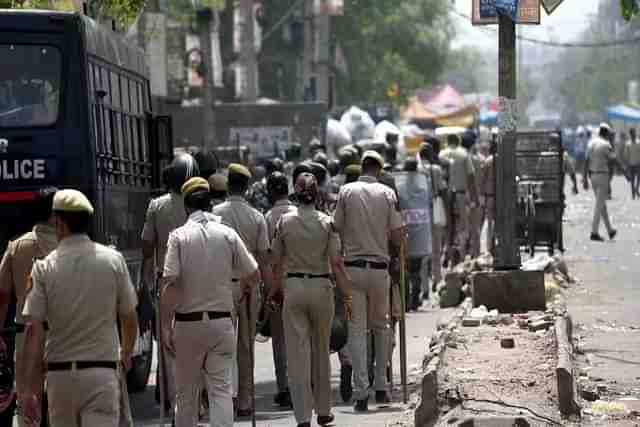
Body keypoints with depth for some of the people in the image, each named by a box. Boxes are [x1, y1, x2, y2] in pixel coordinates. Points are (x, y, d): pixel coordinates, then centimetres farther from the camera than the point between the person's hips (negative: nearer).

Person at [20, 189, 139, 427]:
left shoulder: (44, 267, -5)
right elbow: (129, 317, 7)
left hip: (59, 373, 1)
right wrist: (126, 353, 28)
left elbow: (33, 330, -9)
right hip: (102, 370, -1)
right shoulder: (113, 260, -2)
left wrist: (29, 389, -8)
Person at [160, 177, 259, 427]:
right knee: (221, 389, 0)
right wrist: (245, 287, 26)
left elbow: (169, 283, -14)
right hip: (221, 320, 1)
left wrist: (166, 326, -10)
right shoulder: (227, 234, -1)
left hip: (187, 323, -1)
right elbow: (253, 274, 3)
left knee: (187, 392, 11)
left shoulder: (179, 236, -7)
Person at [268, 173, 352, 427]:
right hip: (321, 287, 1)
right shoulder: (327, 222, -5)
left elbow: (278, 262, 2)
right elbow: (336, 263, -8)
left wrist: (274, 290, 16)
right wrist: (347, 295, -2)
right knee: (321, 351, 15)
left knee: (297, 354, -1)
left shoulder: (284, 221, -3)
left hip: (294, 287, -1)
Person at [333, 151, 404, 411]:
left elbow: (337, 229, 0)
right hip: (380, 268, 1)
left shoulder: (346, 191, -1)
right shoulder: (387, 194, 0)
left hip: (353, 267, -1)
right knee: (381, 326, 19)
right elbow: (398, 236, -3)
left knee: (357, 329, -1)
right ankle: (381, 386, 18)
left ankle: (361, 392, -10)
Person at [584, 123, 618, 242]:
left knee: (602, 203, 16)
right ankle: (594, 232, -8)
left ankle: (610, 230, 24)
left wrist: (585, 178, 11)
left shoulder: (591, 143, 6)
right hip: (602, 175, -7)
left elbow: (586, 161, 8)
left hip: (592, 175, 7)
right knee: (599, 204, -5)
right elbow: (613, 160, -11)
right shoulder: (605, 145, -14)